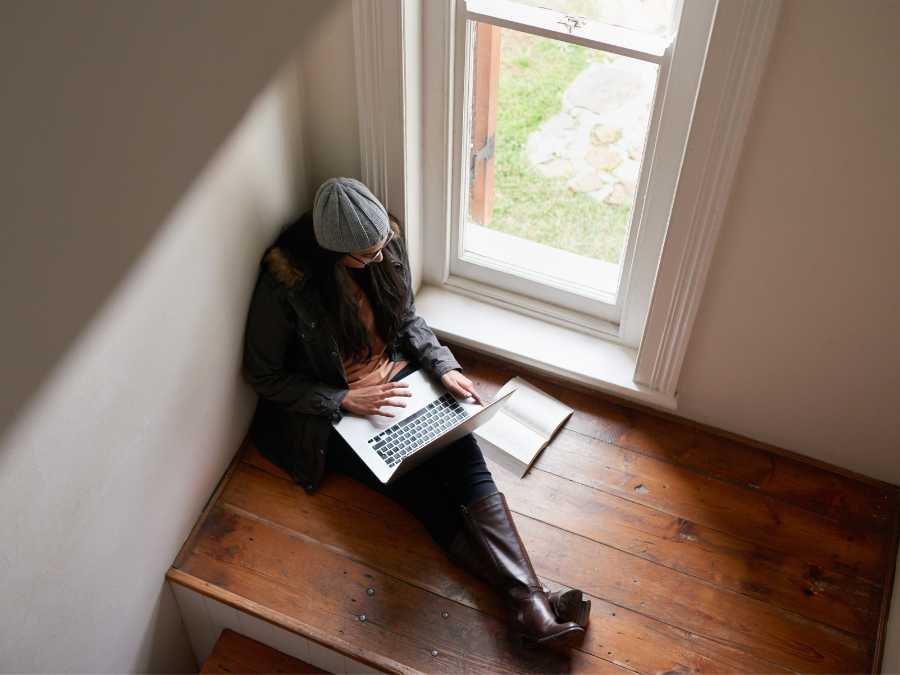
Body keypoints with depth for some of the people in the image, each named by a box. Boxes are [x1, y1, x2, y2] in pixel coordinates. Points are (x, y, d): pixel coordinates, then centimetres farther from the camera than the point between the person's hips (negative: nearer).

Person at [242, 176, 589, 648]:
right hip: (333, 410, -4)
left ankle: (530, 606, -28)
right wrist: (345, 400, -20)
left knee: (467, 463, -21)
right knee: (423, 491, -20)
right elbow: (263, 375, -12)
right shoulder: (285, 280, -23)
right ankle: (530, 602, -18)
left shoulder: (385, 241, -9)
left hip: (398, 379, 4)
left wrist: (443, 366, -8)